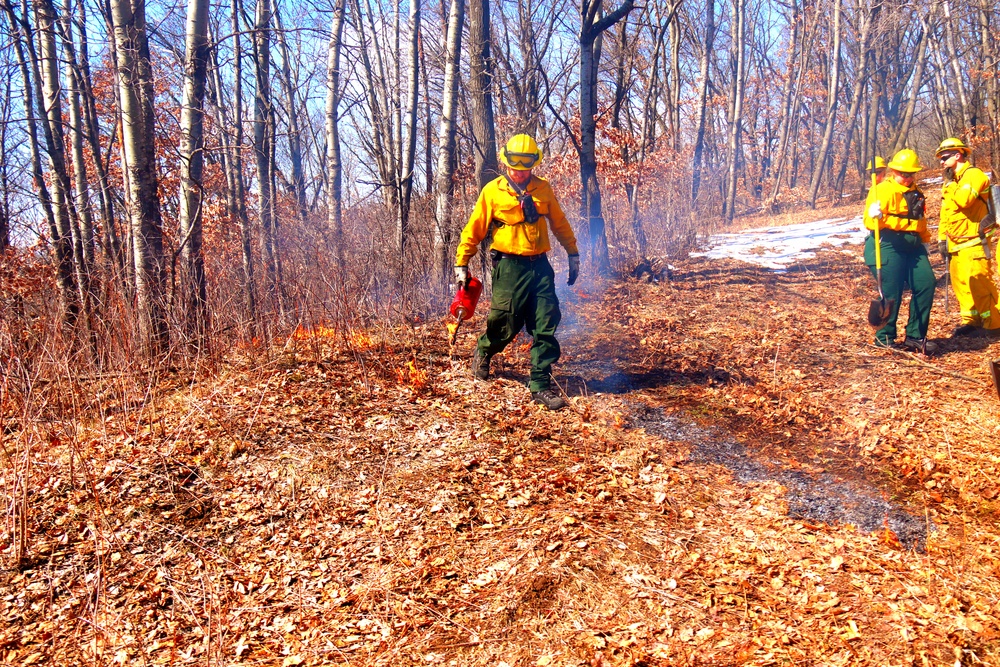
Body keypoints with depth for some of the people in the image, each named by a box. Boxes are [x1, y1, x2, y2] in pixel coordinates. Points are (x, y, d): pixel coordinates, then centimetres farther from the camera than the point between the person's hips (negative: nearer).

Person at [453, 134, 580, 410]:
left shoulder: (543, 189, 8)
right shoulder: (492, 191, -1)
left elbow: (560, 223, 19)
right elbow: (474, 229, 2)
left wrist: (573, 254, 21)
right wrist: (461, 263, 3)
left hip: (540, 266, 3)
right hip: (510, 266, -3)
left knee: (546, 328, -2)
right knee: (506, 325, 2)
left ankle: (540, 385, 5)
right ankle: (483, 351, 36)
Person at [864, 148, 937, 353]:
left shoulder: (915, 193, 21)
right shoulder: (883, 189, -4)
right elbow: (869, 221, -14)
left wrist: (924, 239, 25)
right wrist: (875, 216, -34)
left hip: (913, 246, 8)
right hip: (888, 245, -8)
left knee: (926, 284, -3)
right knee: (891, 292, -9)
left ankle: (915, 336, 7)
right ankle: (884, 337, 8)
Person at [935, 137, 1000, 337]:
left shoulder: (974, 175, -8)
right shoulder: (950, 181, 20)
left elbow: (963, 200, -26)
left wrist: (951, 182, -10)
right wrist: (942, 239, 16)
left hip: (972, 242, -9)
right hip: (955, 243, 9)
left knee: (977, 282, -12)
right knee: (960, 283, 8)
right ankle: (971, 320, 15)